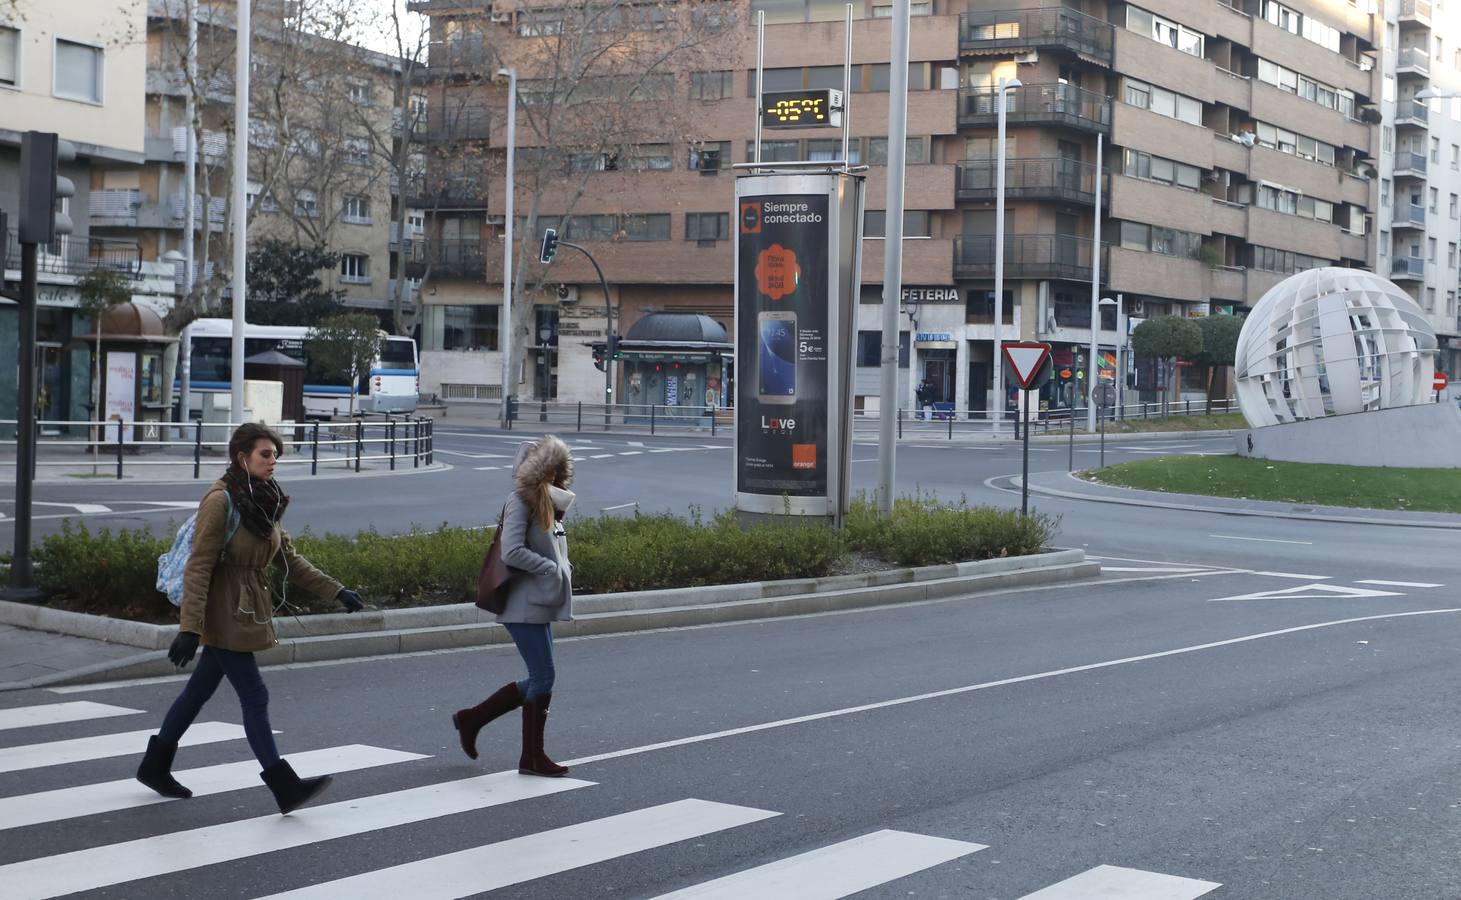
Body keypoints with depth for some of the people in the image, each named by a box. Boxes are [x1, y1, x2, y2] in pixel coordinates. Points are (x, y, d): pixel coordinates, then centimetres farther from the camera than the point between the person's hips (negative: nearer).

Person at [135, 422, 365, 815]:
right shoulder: (220, 501, -17)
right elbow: (198, 568, -20)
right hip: (223, 614, -8)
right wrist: (189, 628, -25)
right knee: (254, 696, -8)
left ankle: (155, 766, 31)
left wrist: (337, 592, 12)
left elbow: (288, 559, 16)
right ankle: (285, 788, -7)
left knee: (200, 690, 17)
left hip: (248, 611, 8)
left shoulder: (264, 502, 7)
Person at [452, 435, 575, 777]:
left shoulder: (549, 503, 16)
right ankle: (533, 757, 5)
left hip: (541, 604, 10)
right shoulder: (521, 501, -13)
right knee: (543, 678, -5)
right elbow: (512, 552, -22)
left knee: (538, 680, 13)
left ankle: (471, 718, 22)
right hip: (525, 604, -10)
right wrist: (551, 568, -17)